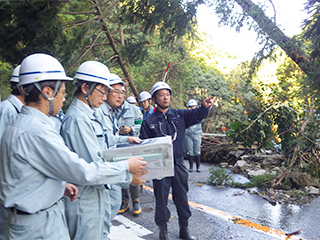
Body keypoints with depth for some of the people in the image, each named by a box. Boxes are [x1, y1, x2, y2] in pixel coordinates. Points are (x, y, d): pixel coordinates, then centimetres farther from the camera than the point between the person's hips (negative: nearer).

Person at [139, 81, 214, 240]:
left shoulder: (179, 115, 5)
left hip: (179, 164, 3)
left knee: (182, 198, 15)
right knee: (161, 199, 9)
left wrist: (204, 106, -28)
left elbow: (196, 115, -7)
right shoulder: (148, 122, -2)